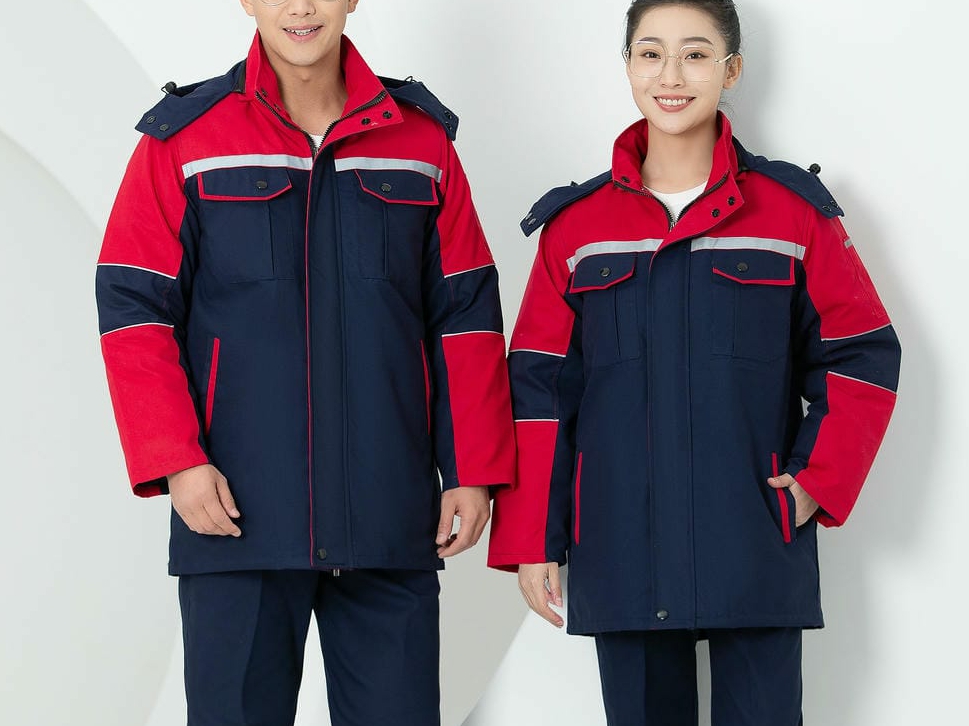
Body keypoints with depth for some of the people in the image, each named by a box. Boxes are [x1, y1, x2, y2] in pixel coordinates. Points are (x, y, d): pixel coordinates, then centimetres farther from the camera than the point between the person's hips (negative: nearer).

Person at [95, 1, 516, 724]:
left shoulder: (422, 139, 10)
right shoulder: (182, 140, 4)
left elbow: (465, 315, 10)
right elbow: (134, 310, 0)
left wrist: (472, 471, 4)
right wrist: (176, 461, -11)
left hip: (390, 525, 2)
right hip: (236, 513, -2)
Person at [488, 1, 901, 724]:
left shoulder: (794, 209, 3)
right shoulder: (575, 223, 7)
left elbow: (862, 356, 6)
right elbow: (539, 390, 6)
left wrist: (819, 481, -4)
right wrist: (530, 540, 2)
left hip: (758, 552, -1)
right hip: (621, 555, 1)